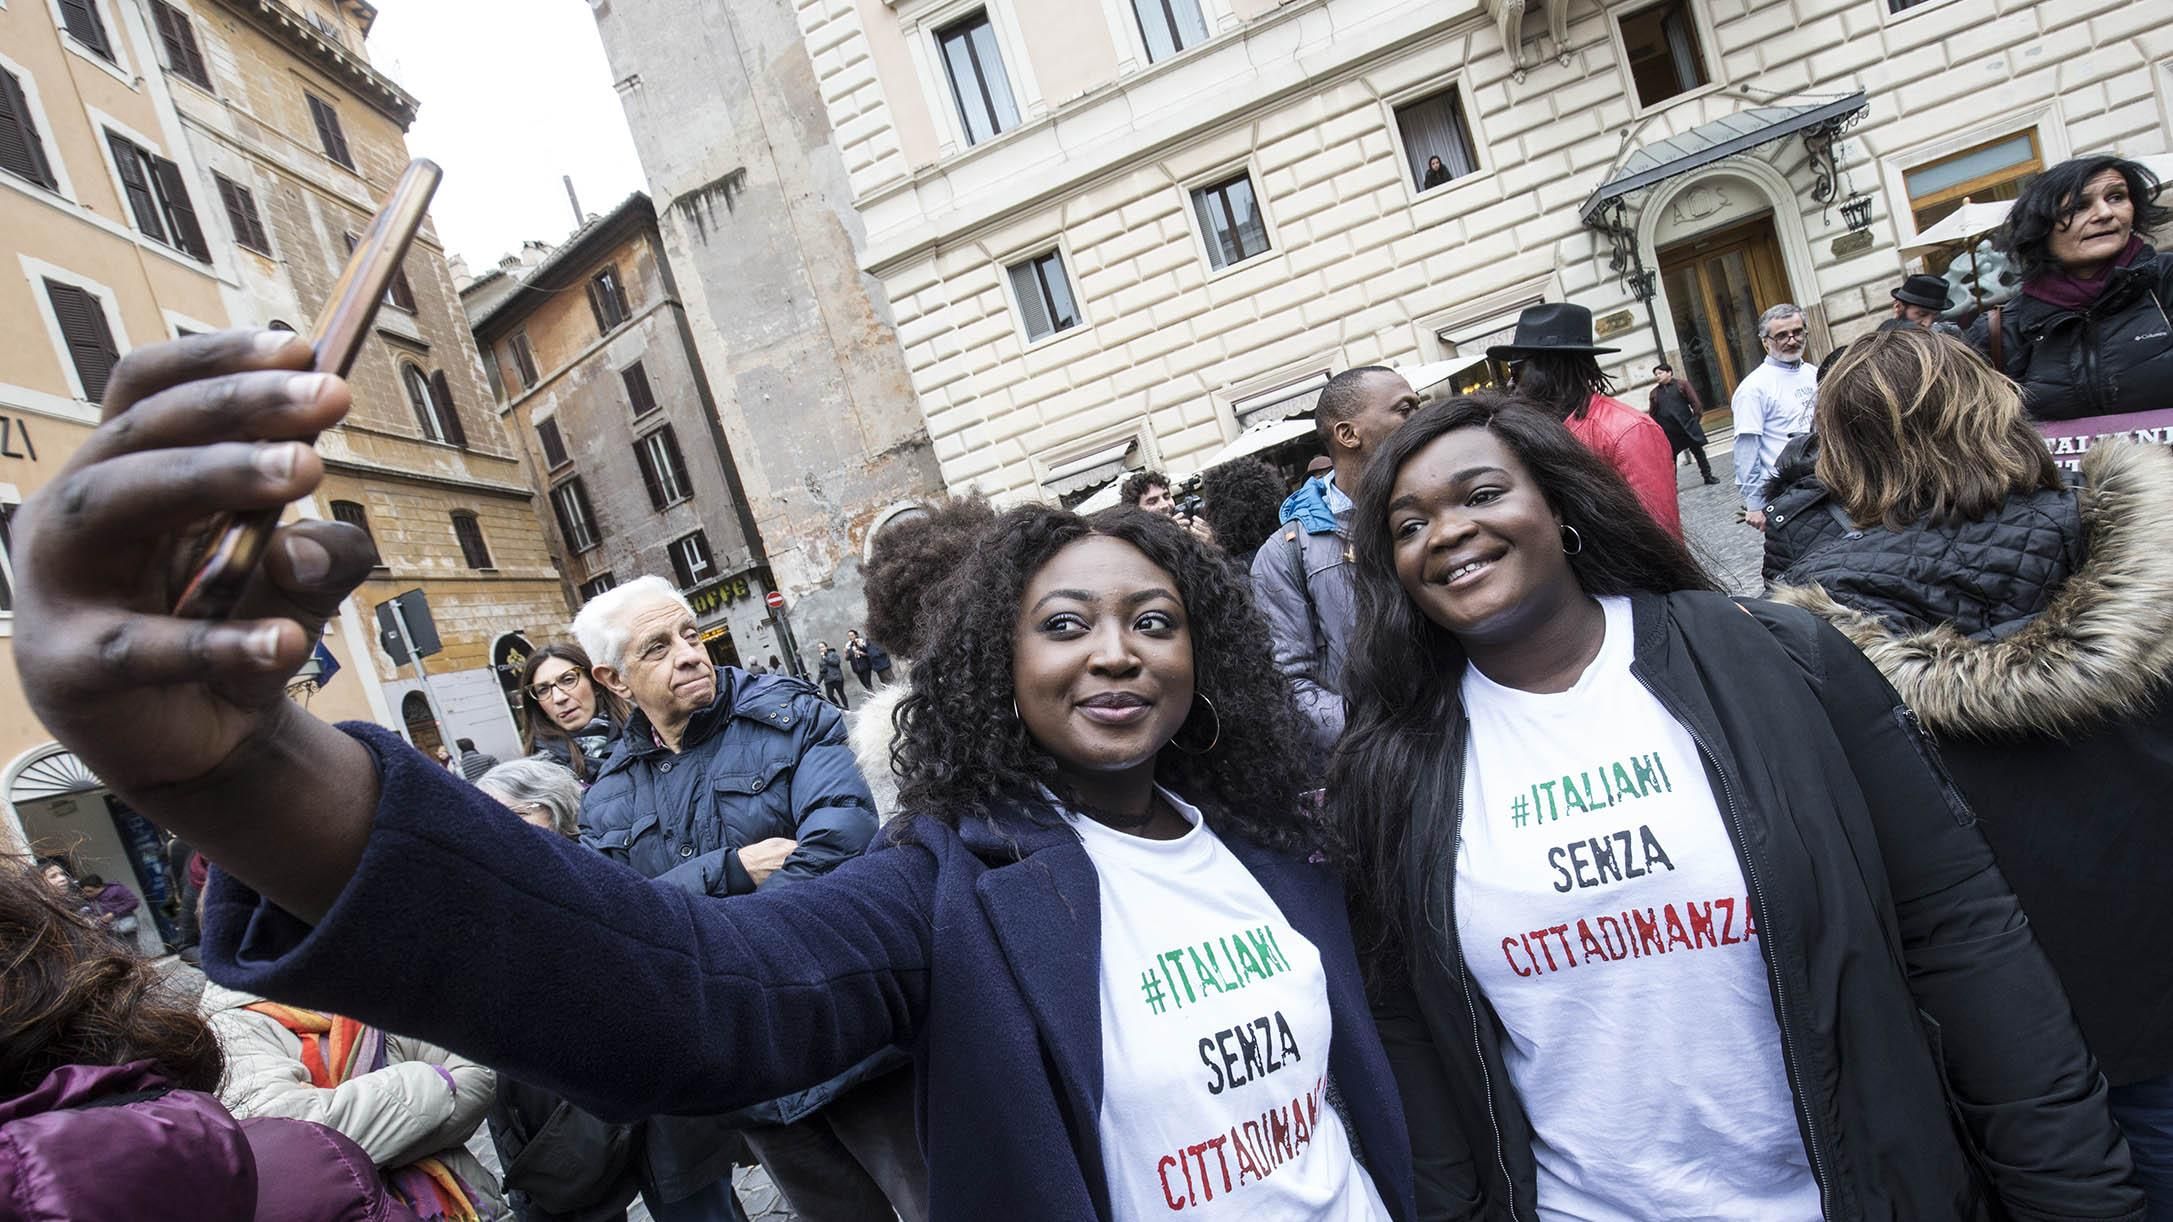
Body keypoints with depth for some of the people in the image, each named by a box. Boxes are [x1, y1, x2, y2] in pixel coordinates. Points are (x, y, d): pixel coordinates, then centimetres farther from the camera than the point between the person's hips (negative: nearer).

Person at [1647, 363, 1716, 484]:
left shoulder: (1682, 384, 3)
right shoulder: (1654, 393, 10)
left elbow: (1694, 402, -2)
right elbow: (1653, 414, 11)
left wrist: (1698, 416, -8)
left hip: (1687, 425, -1)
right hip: (1668, 431, 1)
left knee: (1698, 451, 8)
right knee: (1670, 457, 3)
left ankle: (1708, 476, 20)